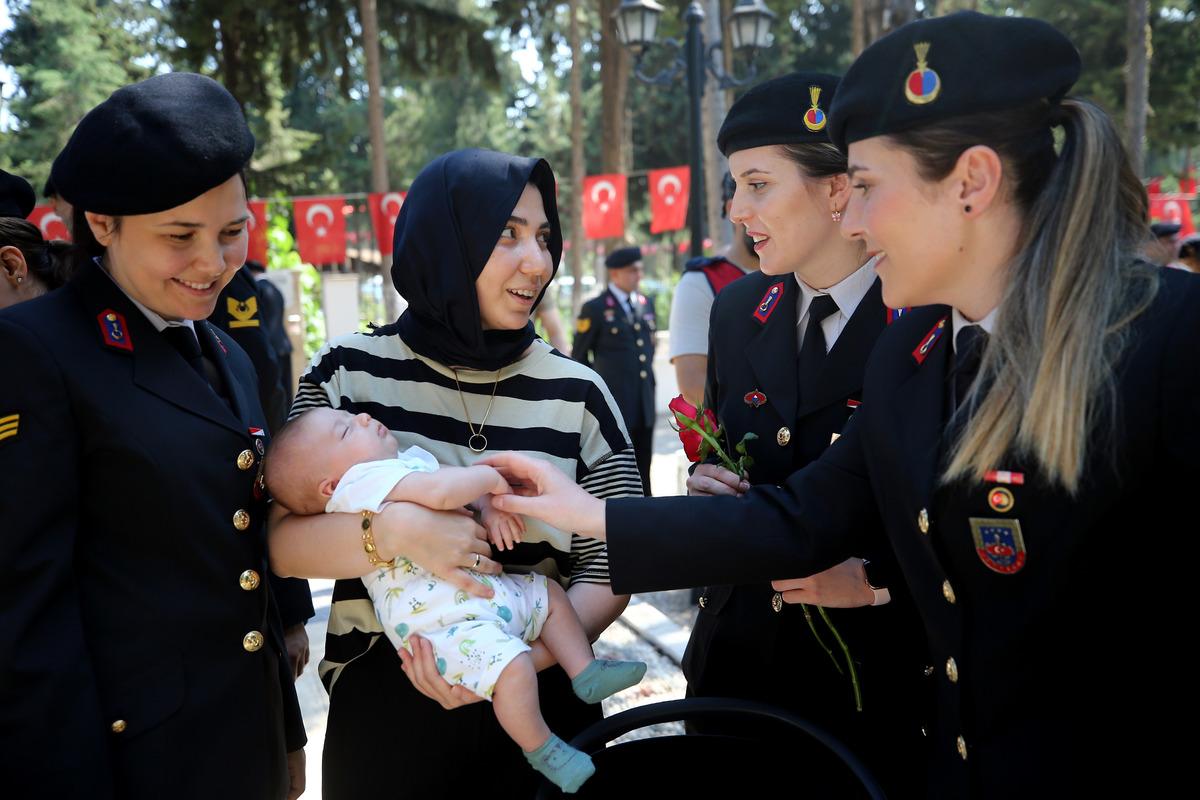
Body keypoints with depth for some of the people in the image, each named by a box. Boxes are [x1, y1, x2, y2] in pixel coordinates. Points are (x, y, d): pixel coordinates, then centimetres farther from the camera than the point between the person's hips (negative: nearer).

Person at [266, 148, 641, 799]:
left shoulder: (577, 395, -5)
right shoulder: (348, 374, -6)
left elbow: (609, 568, -3)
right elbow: (279, 543, -8)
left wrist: (527, 656, -20)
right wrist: (394, 531, -26)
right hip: (380, 709, 0)